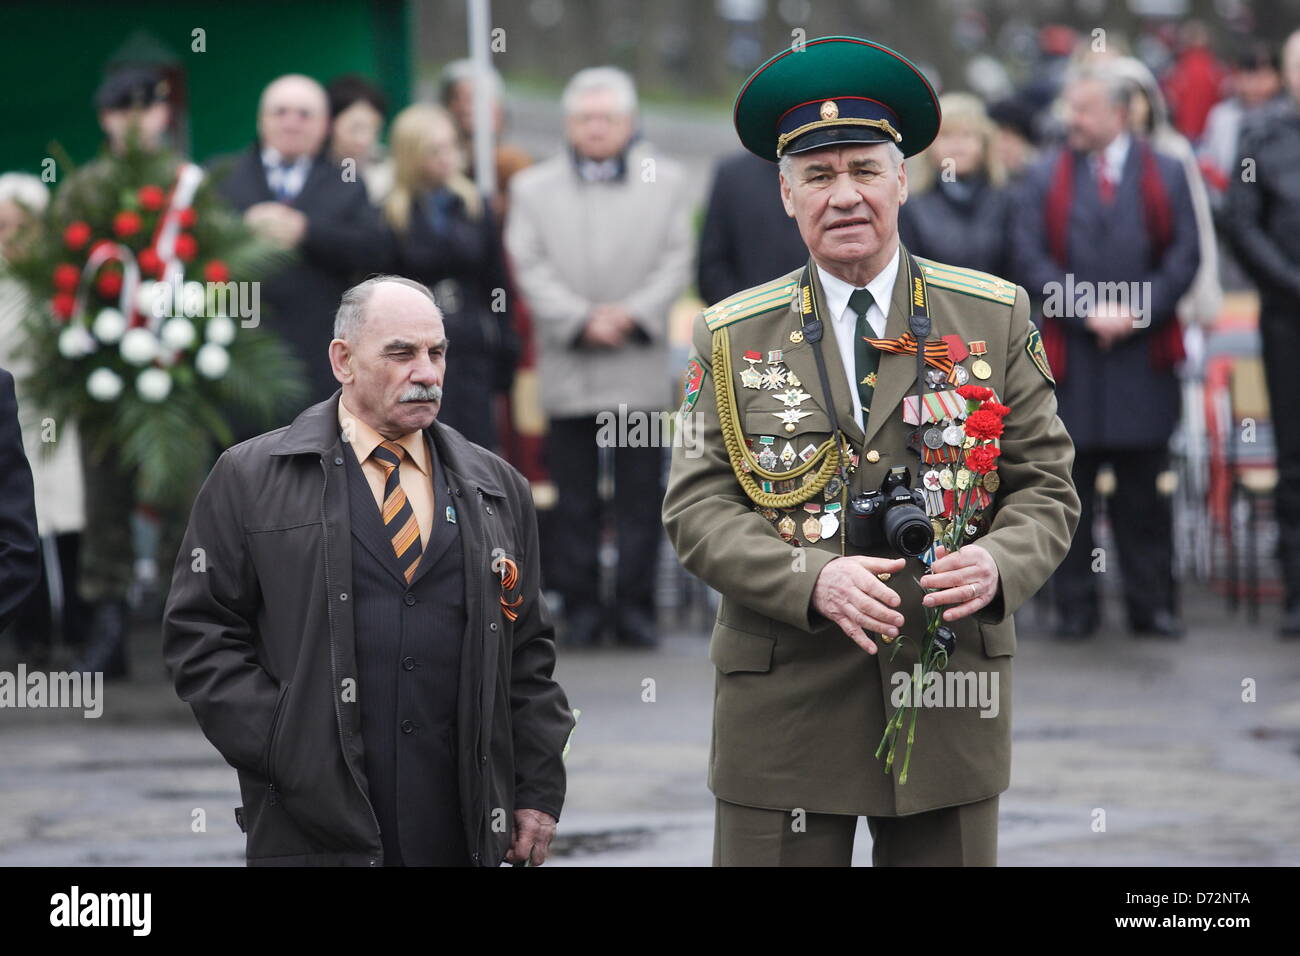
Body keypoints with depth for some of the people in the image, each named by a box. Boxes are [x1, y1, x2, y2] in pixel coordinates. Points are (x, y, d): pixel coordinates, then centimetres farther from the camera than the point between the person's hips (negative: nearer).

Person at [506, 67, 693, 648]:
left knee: (641, 494, 0)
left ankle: (635, 605, 4)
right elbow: (531, 269, 2)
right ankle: (580, 606, 6)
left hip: (641, 366, 0)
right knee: (574, 499, 1)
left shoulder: (665, 181, 10)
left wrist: (632, 314, -10)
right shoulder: (533, 187, 10)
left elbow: (677, 262, 4)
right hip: (568, 370, 0)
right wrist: (582, 320, -10)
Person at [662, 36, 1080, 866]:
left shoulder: (993, 317, 8)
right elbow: (696, 509, 1)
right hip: (782, 702, -1)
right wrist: (813, 580, -17)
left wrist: (1000, 564, -16)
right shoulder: (731, 337, 6)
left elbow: (1047, 488, 7)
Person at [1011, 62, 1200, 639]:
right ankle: (1075, 606, 7)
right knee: (1070, 487, 1)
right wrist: (1087, 311, -11)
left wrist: (1135, 313, -9)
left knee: (1144, 487, 3)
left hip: (1144, 352, 0)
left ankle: (1152, 603, 9)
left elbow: (1184, 255, 2)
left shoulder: (1166, 175, 7)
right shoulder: (1046, 179, 6)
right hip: (1070, 352, 0)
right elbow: (1030, 260, -1)